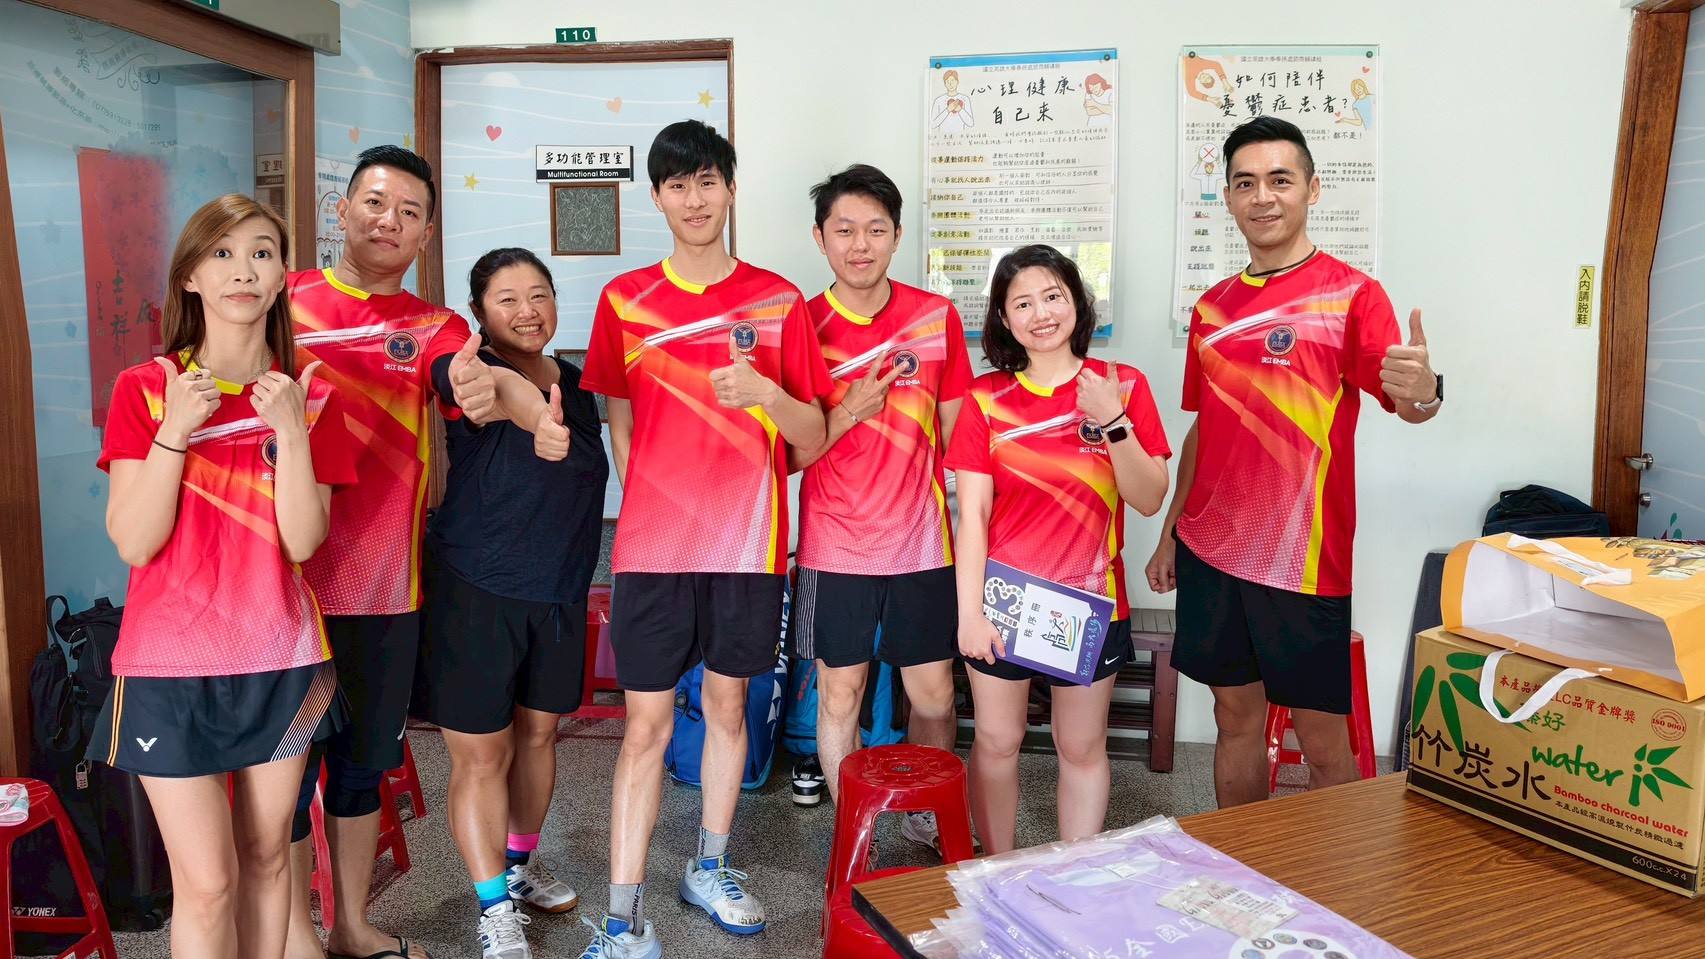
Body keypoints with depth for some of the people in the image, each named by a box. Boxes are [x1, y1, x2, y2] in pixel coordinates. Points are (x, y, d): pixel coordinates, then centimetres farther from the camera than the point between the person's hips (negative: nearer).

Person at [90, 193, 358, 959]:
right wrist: (174, 430, -19)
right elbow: (134, 543, -10)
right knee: (208, 880, 1)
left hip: (280, 661, 2)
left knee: (265, 855, 13)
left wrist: (291, 431, -19)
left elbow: (302, 541, -9)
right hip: (171, 664, -2)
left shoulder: (308, 397, 1)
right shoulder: (144, 389, -3)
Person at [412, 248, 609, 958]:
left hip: (560, 589, 6)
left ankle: (522, 863, 39)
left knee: (538, 734, 18)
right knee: (482, 754, 2)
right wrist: (537, 420, -61)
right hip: (475, 589, -5)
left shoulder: (575, 383, 6)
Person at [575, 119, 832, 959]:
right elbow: (620, 425, 11)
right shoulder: (624, 299, 4)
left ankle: (710, 870, 32)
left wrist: (767, 394, -18)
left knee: (728, 703, 13)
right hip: (652, 544, 0)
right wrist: (653, 505, 2)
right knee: (645, 723, 2)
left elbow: (811, 440, 1)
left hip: (748, 542, 1)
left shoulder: (778, 300, 2)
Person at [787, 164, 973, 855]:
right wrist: (847, 413, -18)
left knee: (934, 697, 10)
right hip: (836, 548, -1)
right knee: (839, 696, 8)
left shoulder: (937, 317, 1)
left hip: (921, 542, 1)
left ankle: (927, 818, 35)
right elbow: (786, 456, -2)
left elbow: (956, 430, 7)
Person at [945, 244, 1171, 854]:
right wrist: (969, 613, -11)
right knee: (997, 741, 10)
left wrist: (1111, 421, -19)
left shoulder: (1123, 386, -1)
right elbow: (972, 513, -5)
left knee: (1083, 747, 11)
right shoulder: (986, 398, -1)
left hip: (1091, 600, 0)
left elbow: (1150, 500, -6)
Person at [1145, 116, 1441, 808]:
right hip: (1210, 548, 5)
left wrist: (1423, 391, -41)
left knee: (1323, 740, 3)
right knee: (1236, 715, 14)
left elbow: (1407, 405, -17)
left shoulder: (1349, 293, -5)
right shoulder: (1214, 306, 11)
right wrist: (1170, 533, 16)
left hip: (1303, 559, -5)